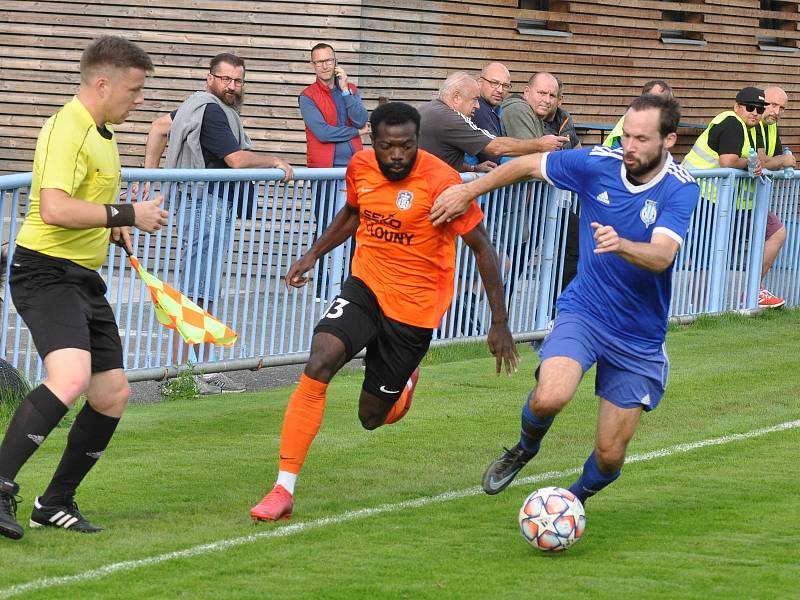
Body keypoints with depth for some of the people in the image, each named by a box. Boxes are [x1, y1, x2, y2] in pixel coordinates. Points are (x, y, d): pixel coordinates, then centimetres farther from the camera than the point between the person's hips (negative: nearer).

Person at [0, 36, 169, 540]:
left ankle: (56, 503, 20)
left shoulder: (101, 134, 17)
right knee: (70, 376, -30)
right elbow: (54, 208, -28)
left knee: (114, 393, 9)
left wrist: (114, 228, 16)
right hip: (47, 273, -10)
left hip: (85, 279, 10)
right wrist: (127, 214, -22)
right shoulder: (67, 129, -15)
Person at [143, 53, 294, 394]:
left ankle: (202, 371, 20)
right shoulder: (211, 112, -14)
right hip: (207, 206, -11)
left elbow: (160, 126, 25)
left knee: (206, 295, 15)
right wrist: (275, 163, -1)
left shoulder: (201, 106, 17)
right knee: (196, 295, -11)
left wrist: (150, 172, 20)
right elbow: (238, 159, -18)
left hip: (212, 207, 11)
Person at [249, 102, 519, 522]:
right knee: (320, 360, -25)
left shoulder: (441, 183, -20)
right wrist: (314, 254, 11)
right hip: (366, 286, 3)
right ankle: (283, 490, -23)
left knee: (372, 417, 4)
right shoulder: (360, 167, -4)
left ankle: (405, 381, 44)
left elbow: (481, 247, -12)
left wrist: (499, 323, -12)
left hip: (414, 307, -3)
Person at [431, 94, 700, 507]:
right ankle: (524, 450, 7)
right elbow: (529, 165, 8)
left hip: (640, 338, -1)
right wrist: (468, 191, 8)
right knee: (549, 397, -29)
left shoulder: (681, 190, -16)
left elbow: (661, 256, -32)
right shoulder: (598, 163, -9)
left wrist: (621, 245, -52)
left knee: (610, 455, 0)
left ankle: (577, 499, 36)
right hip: (582, 312, 1)